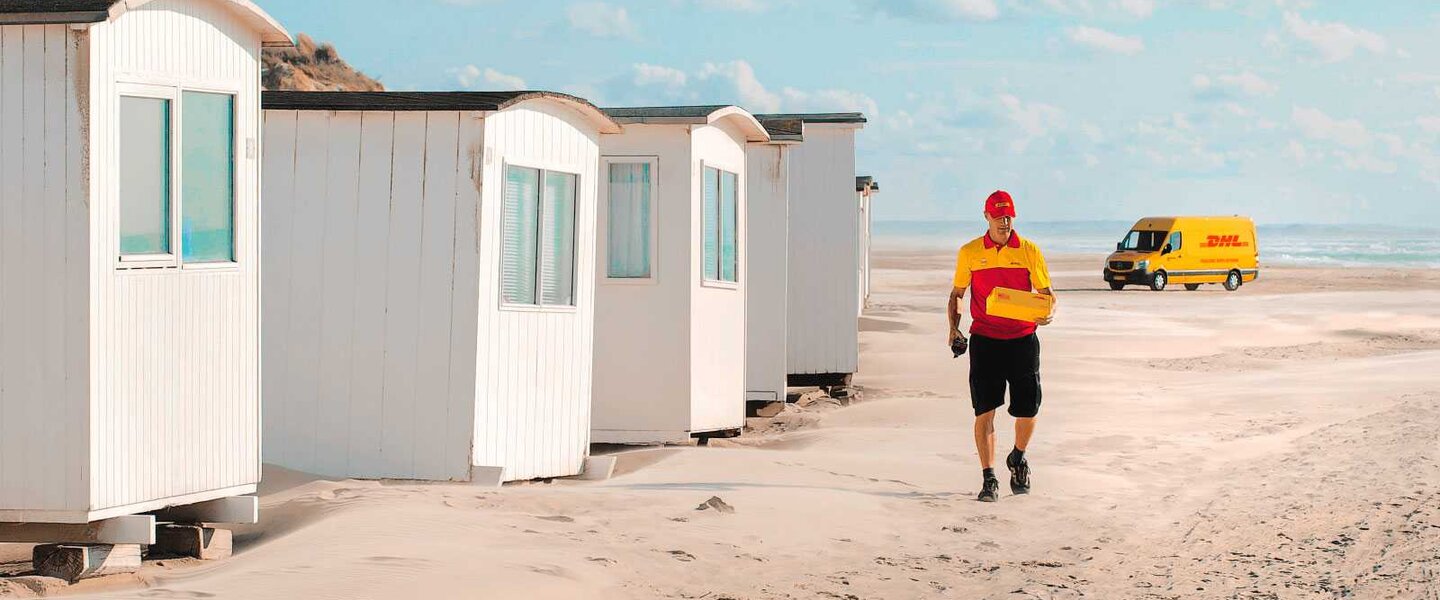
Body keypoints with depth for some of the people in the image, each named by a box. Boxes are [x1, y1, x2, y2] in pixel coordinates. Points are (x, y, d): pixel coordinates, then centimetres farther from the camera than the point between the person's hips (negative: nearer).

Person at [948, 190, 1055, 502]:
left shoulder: (1029, 251, 2)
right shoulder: (970, 253, 3)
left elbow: (1046, 292, 7)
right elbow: (957, 294, 13)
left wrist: (1049, 313, -15)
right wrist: (953, 327, -3)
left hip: (1022, 339, 0)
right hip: (984, 340, 0)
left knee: (1027, 410, 3)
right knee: (985, 410, -5)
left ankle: (1018, 457, 33)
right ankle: (988, 478, 1)